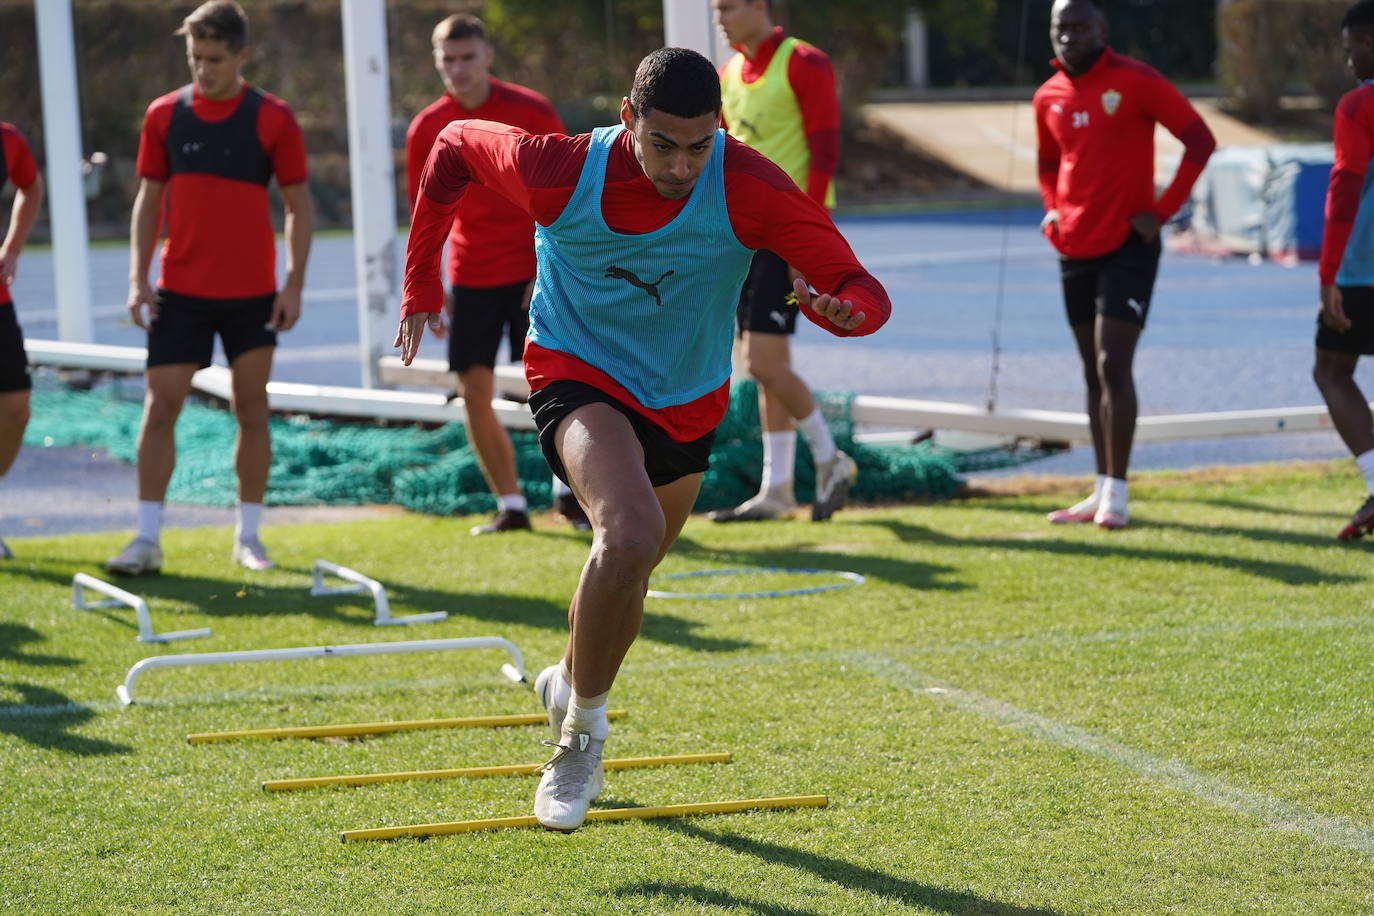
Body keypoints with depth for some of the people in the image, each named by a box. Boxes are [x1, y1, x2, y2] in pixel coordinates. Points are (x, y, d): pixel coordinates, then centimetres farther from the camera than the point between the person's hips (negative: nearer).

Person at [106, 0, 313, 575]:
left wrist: (294, 284, -7)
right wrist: (139, 279, -1)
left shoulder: (272, 118, -4)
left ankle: (249, 535, 14)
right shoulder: (165, 115, 2)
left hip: (251, 294, -1)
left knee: (252, 410, 4)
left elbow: (298, 204, 0)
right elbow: (149, 199, 7)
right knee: (160, 406, -4)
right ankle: (148, 539, -2)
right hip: (180, 291, 1)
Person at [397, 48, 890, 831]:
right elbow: (454, 145, -5)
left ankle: (570, 684, 55)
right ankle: (584, 729, -12)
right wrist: (421, 285, -1)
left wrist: (842, 309, -50)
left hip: (687, 405, 3)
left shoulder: (749, 189, -24)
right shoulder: (561, 172, -24)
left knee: (627, 570, 22)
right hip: (580, 377, -3)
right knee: (631, 533, -31)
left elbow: (865, 291, -25)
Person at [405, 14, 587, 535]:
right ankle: (510, 506, 10)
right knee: (474, 394, -2)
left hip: (532, 272, -3)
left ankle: (571, 493, 8)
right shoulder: (426, 129, 0)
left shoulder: (532, 112, -7)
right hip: (471, 274, 3)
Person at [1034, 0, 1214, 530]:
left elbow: (1200, 141, -9)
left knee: (1113, 366, -14)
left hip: (1127, 244, -6)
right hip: (1074, 249, 6)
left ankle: (1116, 493, -9)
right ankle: (1102, 491, 17)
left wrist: (1162, 211, -13)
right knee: (1093, 372, 11)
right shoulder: (1048, 97, 8)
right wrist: (1052, 208, 8)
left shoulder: (1136, 82, -10)